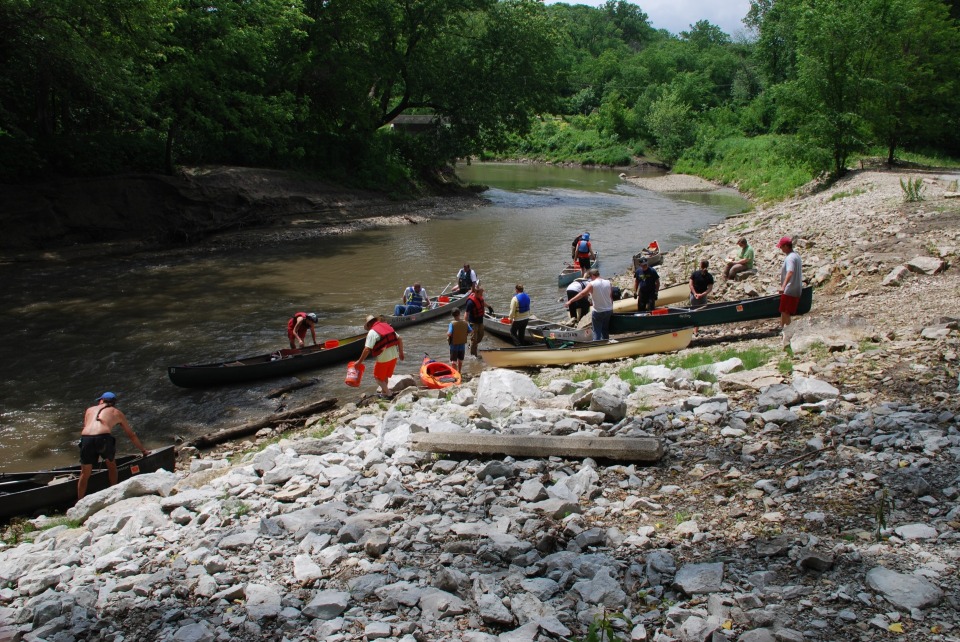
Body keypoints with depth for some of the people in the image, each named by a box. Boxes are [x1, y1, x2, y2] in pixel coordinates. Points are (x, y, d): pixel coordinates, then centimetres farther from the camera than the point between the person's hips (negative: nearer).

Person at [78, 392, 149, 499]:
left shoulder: (90, 410, 31)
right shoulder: (117, 413, 28)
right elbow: (131, 435, 36)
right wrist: (143, 450, 46)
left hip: (85, 438, 1)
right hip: (103, 438, -1)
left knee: (85, 474, 14)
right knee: (111, 465, 25)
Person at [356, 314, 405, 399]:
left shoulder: (372, 332, -12)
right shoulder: (387, 326, 8)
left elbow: (367, 350, -18)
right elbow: (399, 339, 9)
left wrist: (360, 361, -10)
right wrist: (401, 353, 19)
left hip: (383, 358, -7)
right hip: (394, 356, 7)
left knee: (378, 377, 13)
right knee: (385, 376, 25)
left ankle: (388, 394, 13)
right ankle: (383, 391, 38)